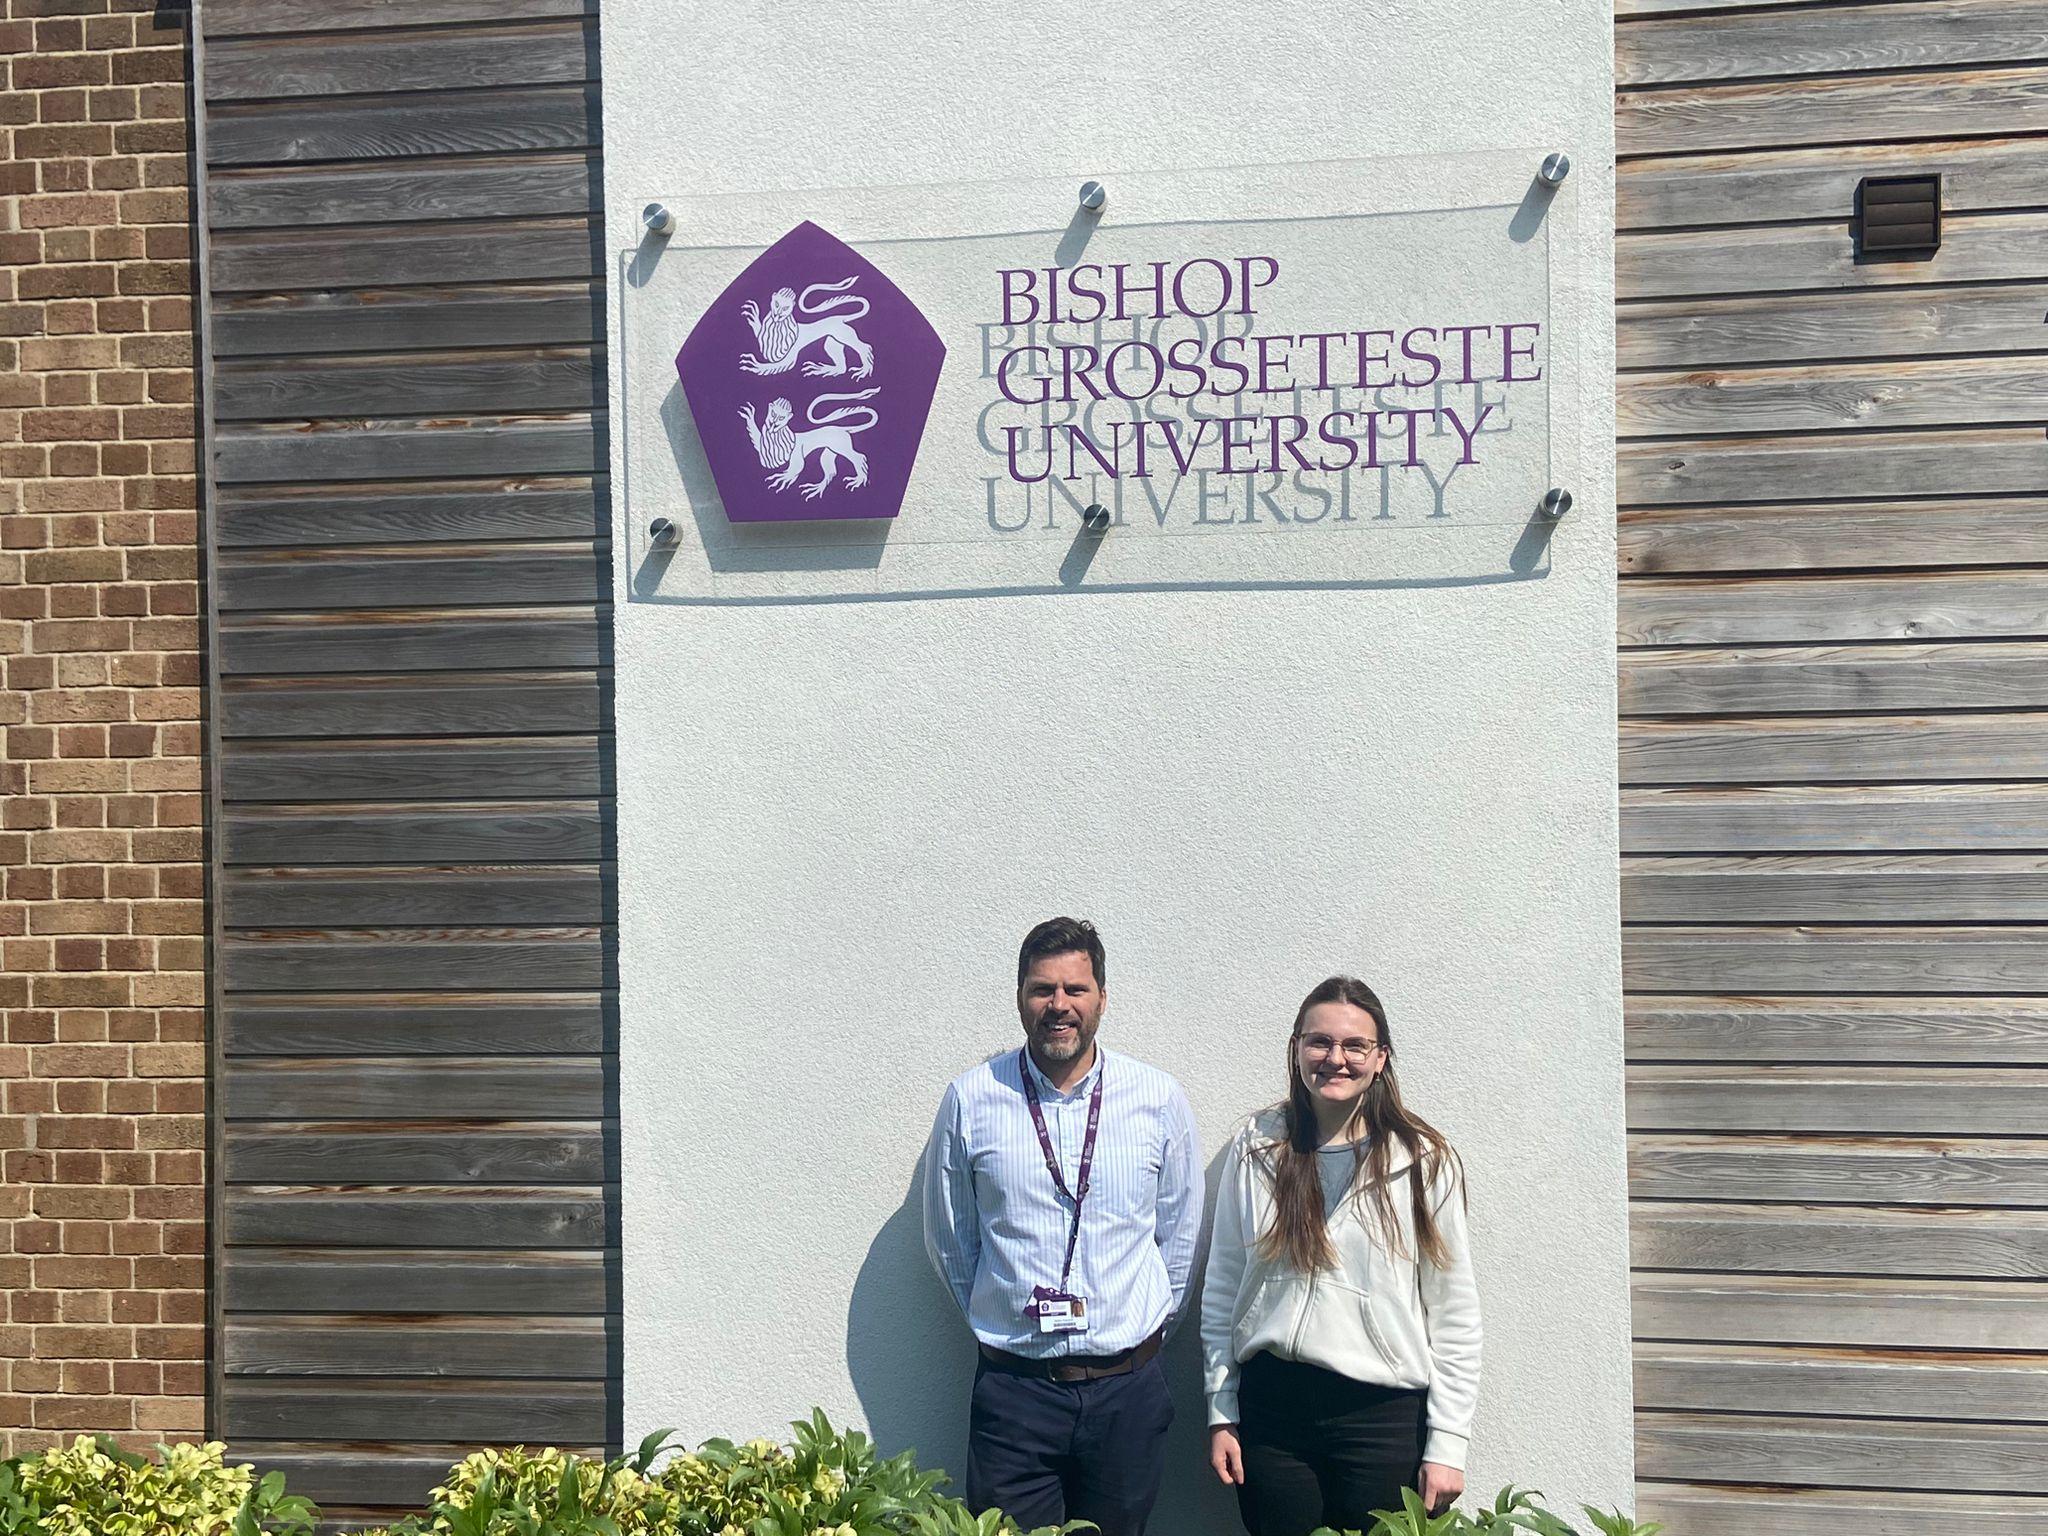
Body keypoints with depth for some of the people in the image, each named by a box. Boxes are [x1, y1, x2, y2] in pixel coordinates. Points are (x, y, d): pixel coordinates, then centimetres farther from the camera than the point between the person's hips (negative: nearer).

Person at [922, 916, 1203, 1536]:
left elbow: (1180, 1233, 9)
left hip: (1129, 1387, 1)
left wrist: (1147, 1325, 9)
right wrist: (998, 1323, 9)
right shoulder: (971, 1099, -4)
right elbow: (948, 1239, 7)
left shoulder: (1159, 1098, -2)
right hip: (1013, 1387, -1)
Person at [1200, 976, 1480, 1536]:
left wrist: (1447, 1444, -4)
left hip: (1385, 1415, -1)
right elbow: (1221, 1288, 8)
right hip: (1271, 1409, 2)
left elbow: (1454, 1315, 0)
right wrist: (1220, 1413, 5)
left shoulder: (1425, 1160, -1)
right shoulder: (1256, 1148, 4)